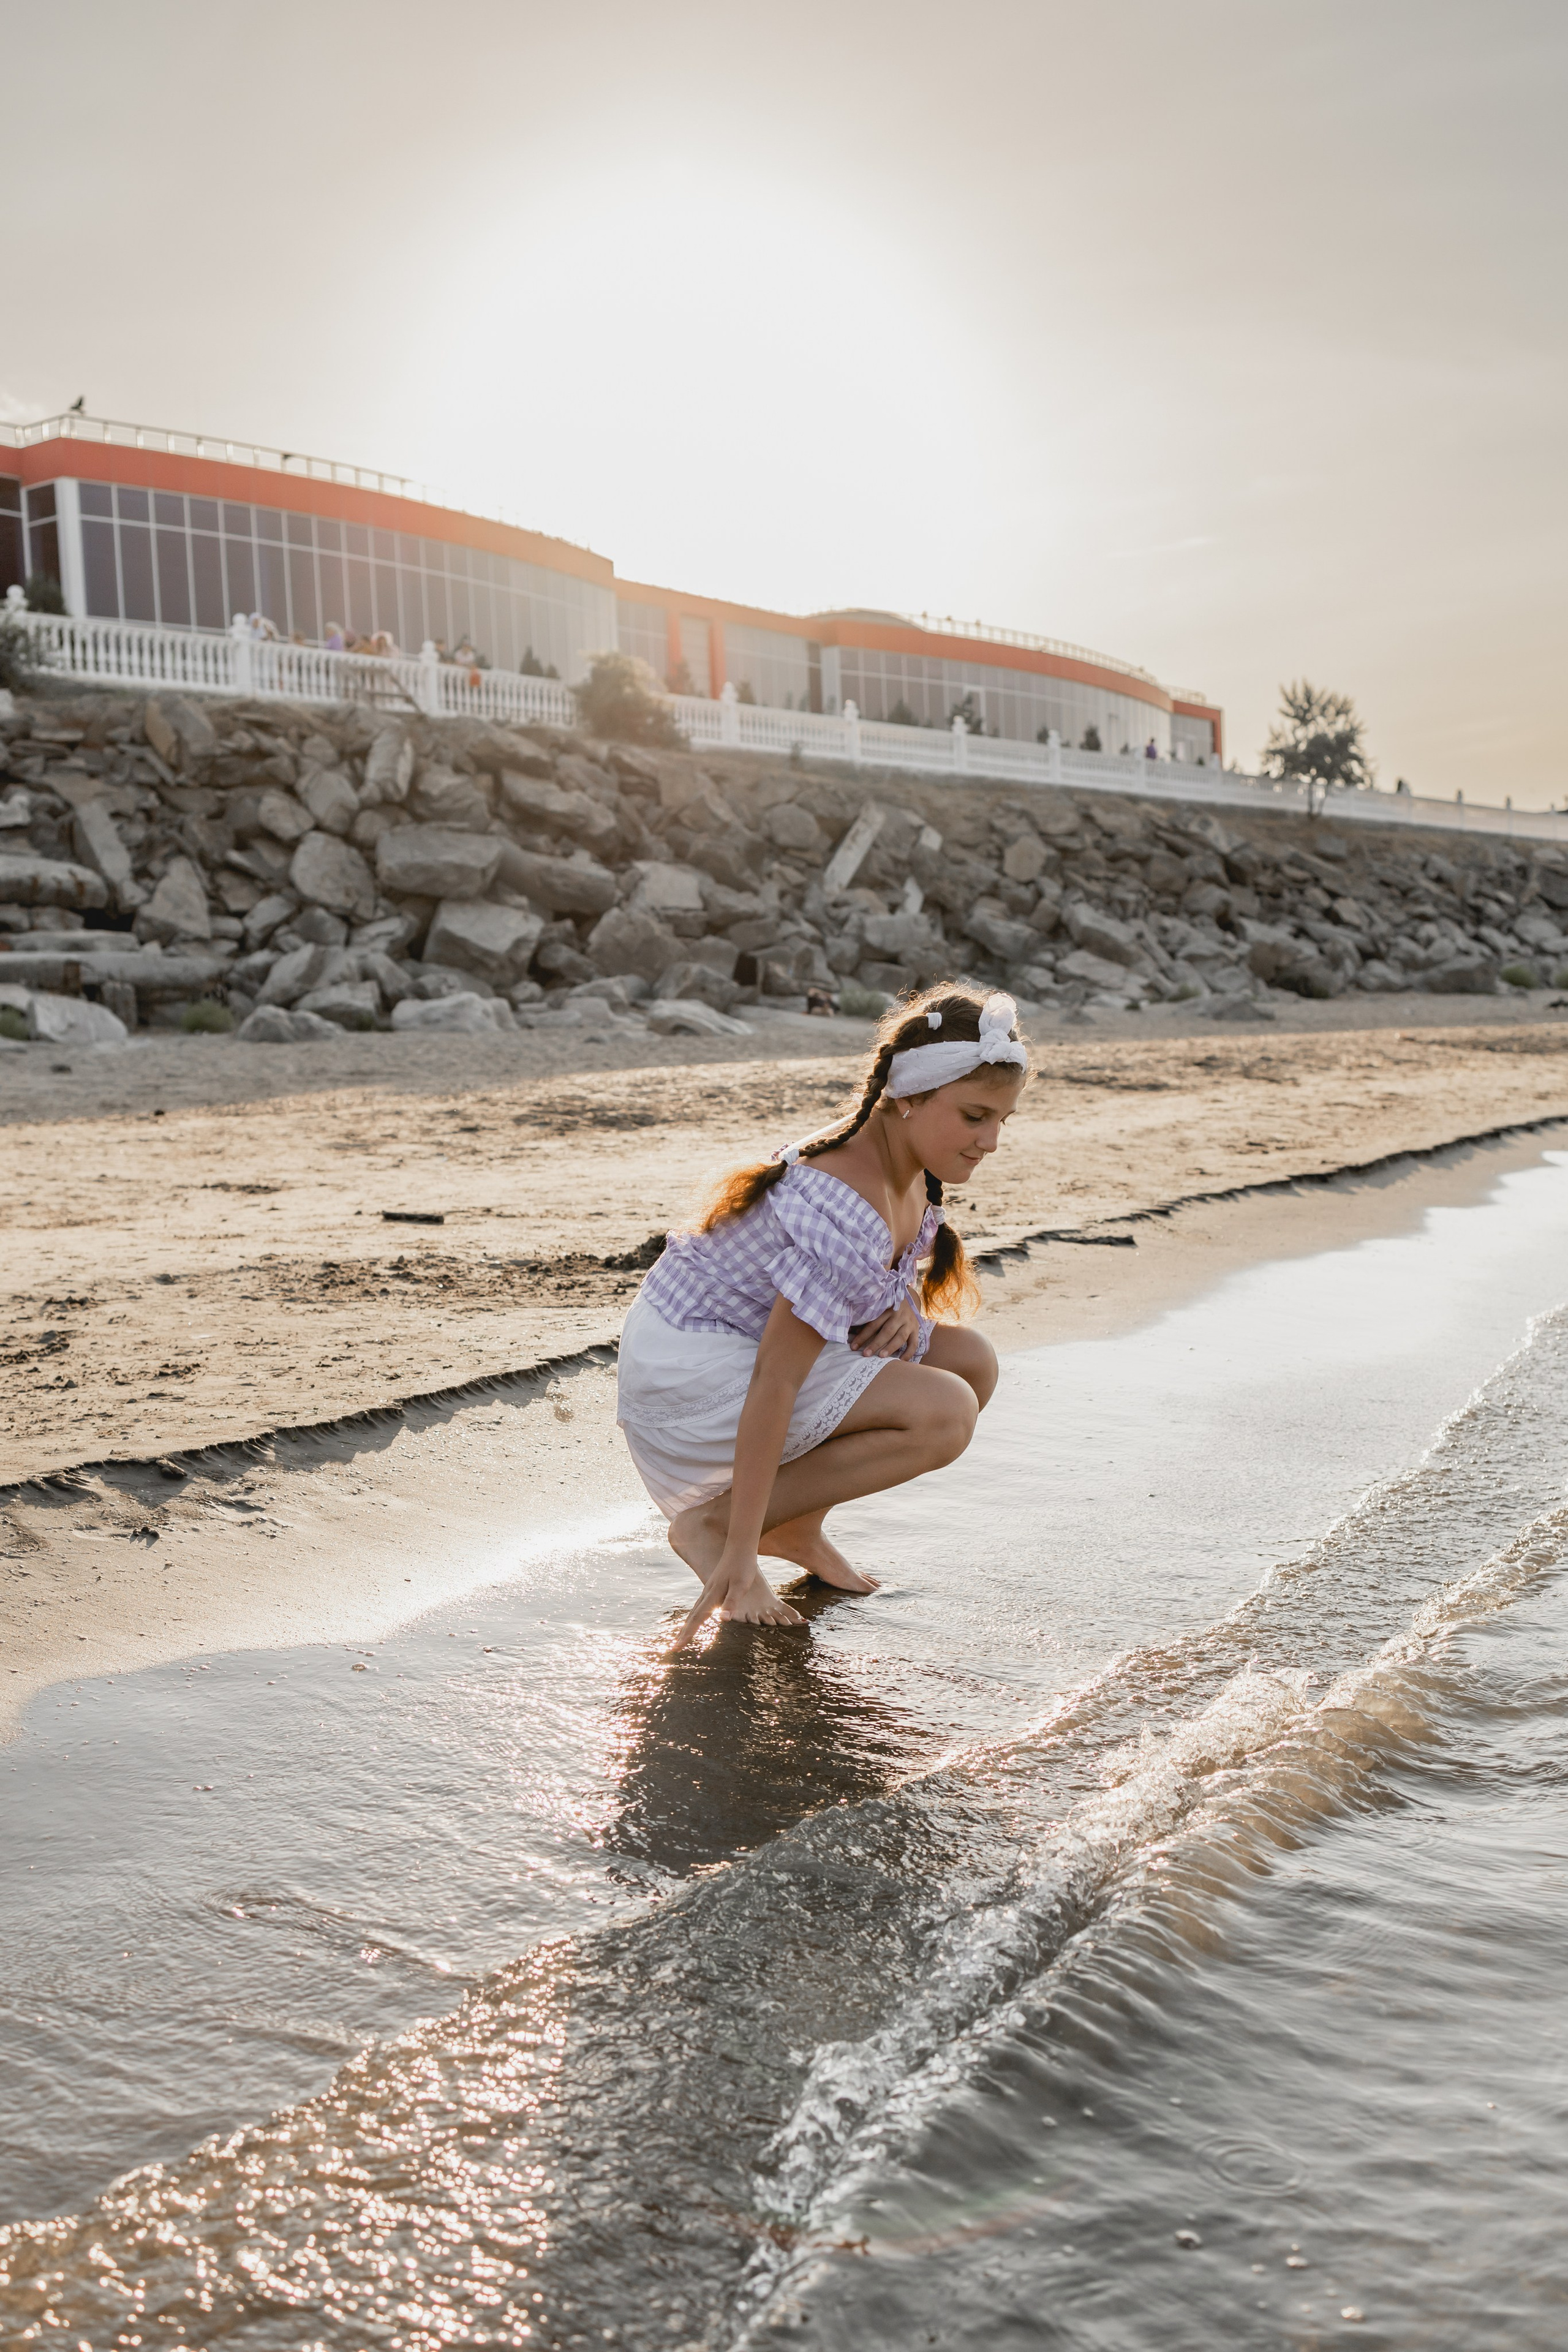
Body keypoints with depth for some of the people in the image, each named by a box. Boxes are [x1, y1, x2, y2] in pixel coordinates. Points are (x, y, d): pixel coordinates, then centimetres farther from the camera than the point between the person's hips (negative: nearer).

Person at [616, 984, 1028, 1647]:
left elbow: (879, 1276, 18)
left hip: (751, 1336, 10)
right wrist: (740, 1556, -28)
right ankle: (712, 1524, -11)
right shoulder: (847, 1211, -30)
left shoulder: (910, 1168, -1)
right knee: (943, 1414, -21)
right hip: (690, 1369, -10)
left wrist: (902, 1308, -8)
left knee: (972, 1363, 1)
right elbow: (774, 1382, -30)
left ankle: (794, 1521, 9)